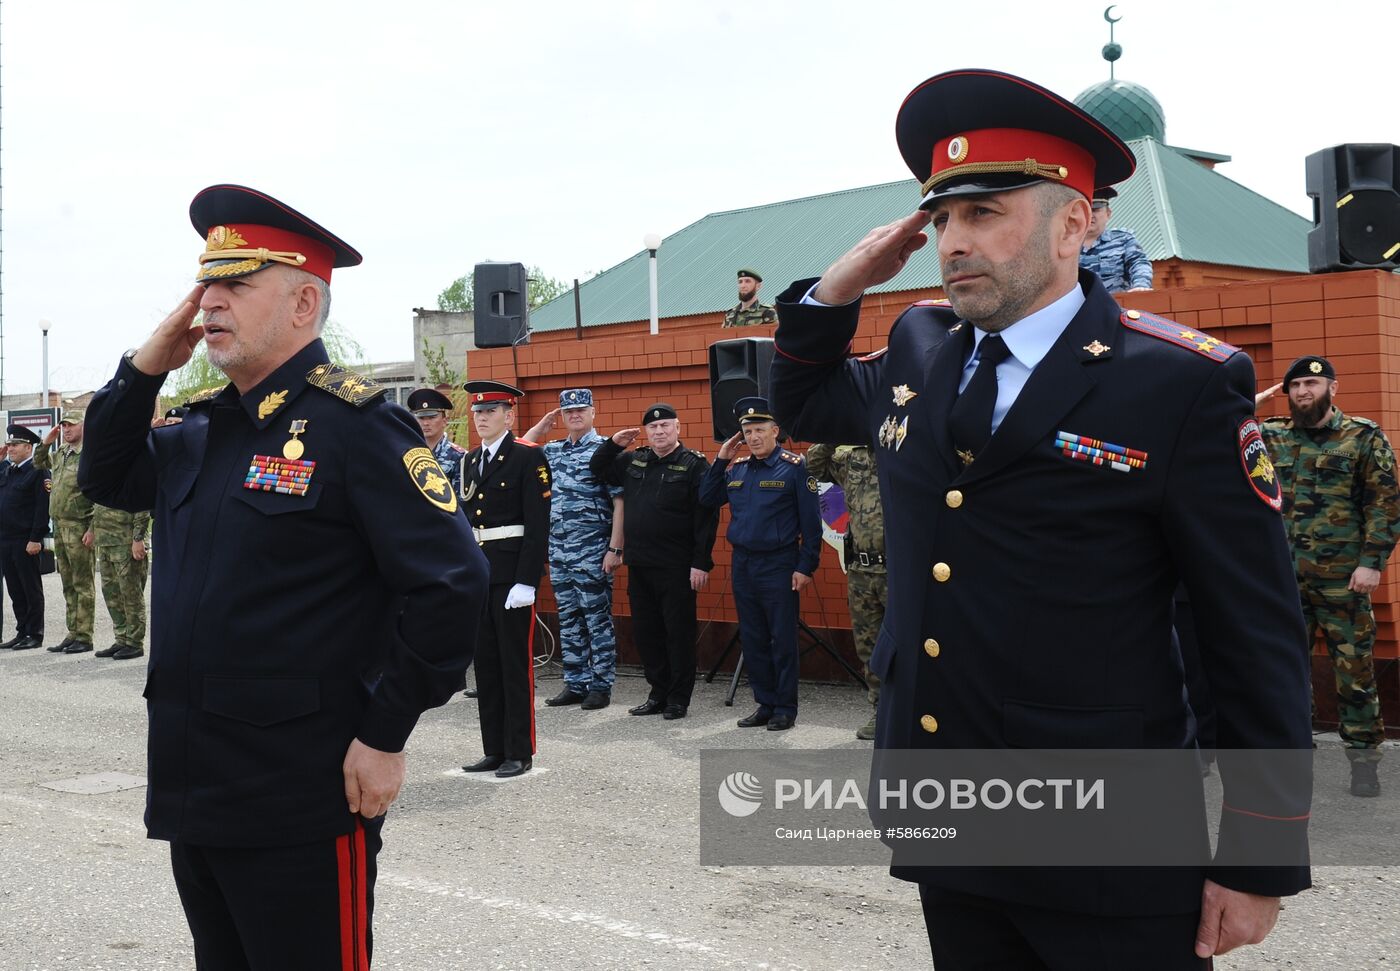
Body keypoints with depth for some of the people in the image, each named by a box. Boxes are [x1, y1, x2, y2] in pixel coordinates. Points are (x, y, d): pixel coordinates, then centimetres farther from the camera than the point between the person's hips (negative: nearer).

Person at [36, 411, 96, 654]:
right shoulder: (60, 453, 14)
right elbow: (39, 463, 33)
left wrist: (93, 528, -20)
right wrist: (45, 443, 14)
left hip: (79, 527, -8)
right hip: (59, 525, 8)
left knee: (82, 584, -4)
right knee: (68, 585, 12)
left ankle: (84, 636, 0)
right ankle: (72, 633, 18)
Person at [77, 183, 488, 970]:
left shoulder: (355, 424, -14)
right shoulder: (204, 429, 11)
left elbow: (453, 581, -18)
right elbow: (106, 480, 22)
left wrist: (386, 735, -16)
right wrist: (145, 369, 6)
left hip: (301, 803, -8)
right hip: (191, 789, 8)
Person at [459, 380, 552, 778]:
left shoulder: (529, 457, -8)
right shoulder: (472, 459, 14)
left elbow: (538, 525, -13)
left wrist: (526, 581, -18)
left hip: (512, 576, -7)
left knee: (516, 663, -1)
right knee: (485, 663, 11)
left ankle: (520, 752, 7)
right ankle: (494, 749, 20)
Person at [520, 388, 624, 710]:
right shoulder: (553, 451, 12)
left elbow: (619, 503, -10)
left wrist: (615, 548, -15)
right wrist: (541, 426, 11)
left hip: (592, 553, -6)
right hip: (558, 550, 6)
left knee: (597, 619, 0)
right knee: (568, 620, 11)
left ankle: (601, 686, 7)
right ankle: (575, 684, 18)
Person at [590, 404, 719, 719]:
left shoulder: (694, 465, -6)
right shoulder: (633, 461, 11)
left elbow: (706, 517, -11)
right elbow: (597, 469, 25)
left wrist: (701, 563, -16)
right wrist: (613, 444, 7)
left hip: (676, 568, -6)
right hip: (638, 564, 6)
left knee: (679, 633, 2)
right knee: (645, 632, 11)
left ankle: (679, 700, 11)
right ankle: (658, 694, 23)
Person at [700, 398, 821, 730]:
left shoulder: (793, 466, -7)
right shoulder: (736, 469, 9)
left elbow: (811, 521, -8)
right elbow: (707, 498, 14)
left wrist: (806, 566, -12)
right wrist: (720, 459, 5)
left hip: (778, 565, -6)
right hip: (742, 564, 6)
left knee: (782, 640, 0)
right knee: (752, 639, 10)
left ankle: (785, 709, 10)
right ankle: (765, 705, 20)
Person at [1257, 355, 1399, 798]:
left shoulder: (1364, 437, -2)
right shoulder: (1271, 437, 8)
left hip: (1343, 579, -3)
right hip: (1284, 578, 4)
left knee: (1354, 670, 2)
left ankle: (1364, 758, 12)